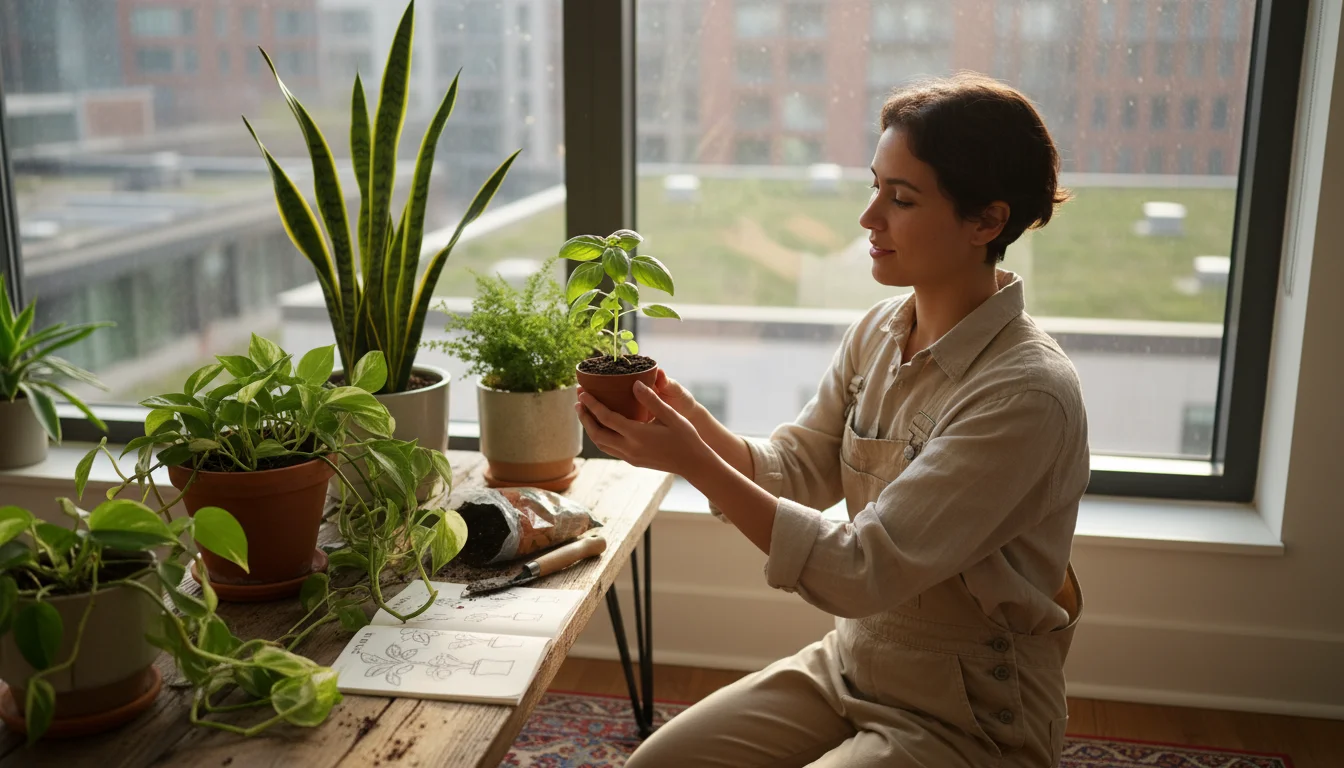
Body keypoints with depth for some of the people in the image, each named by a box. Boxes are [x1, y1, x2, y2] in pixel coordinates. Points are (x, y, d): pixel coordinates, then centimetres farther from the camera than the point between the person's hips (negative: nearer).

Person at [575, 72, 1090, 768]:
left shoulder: (1025, 395, -26)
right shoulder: (878, 333, -1)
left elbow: (860, 574, -27)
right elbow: (798, 469, 0)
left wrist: (696, 464, -30)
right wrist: (686, 415, -17)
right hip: (850, 661, 7)